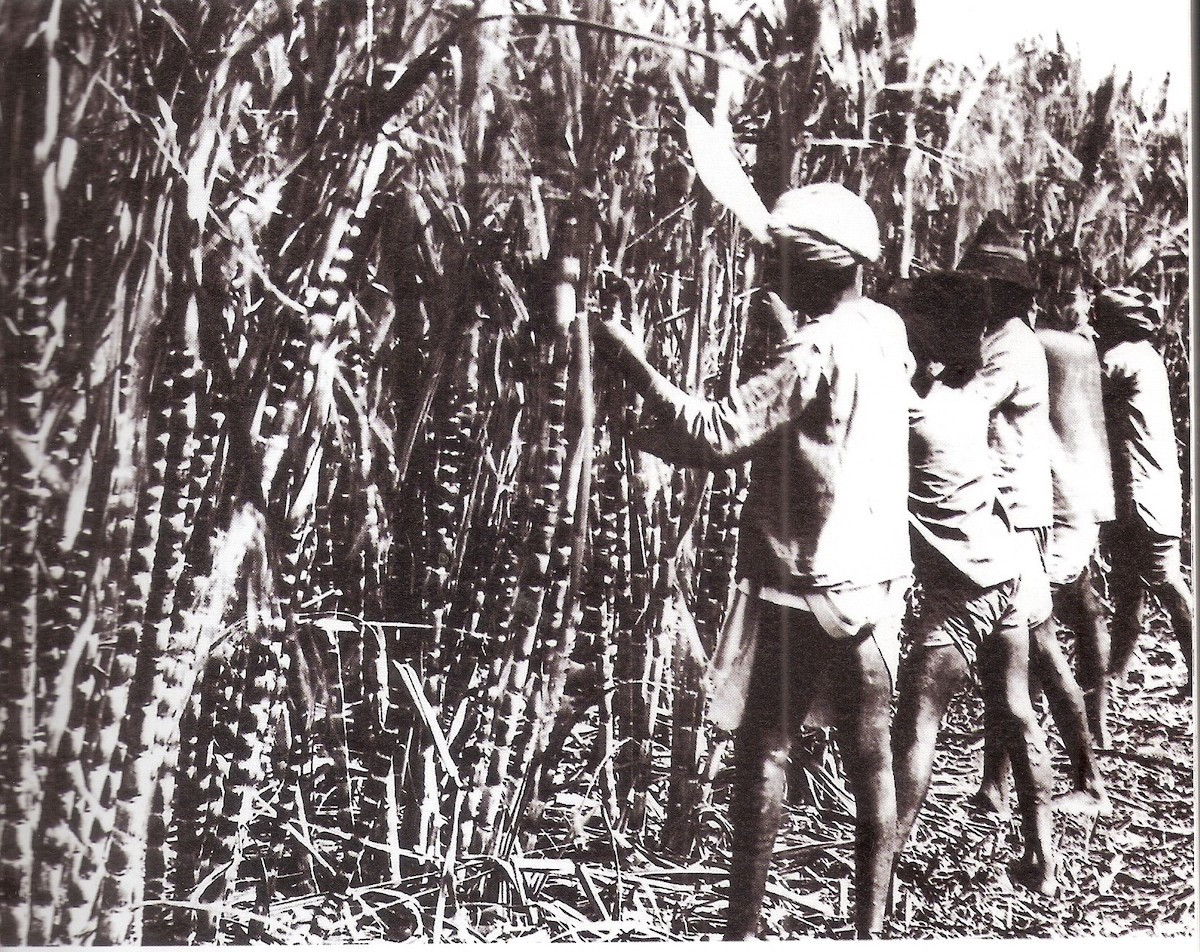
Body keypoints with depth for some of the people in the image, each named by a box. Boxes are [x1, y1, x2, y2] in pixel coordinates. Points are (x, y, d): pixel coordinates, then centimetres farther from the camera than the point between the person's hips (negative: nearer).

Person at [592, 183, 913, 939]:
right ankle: (871, 926, 19)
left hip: (804, 584, -7)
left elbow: (715, 434, -25)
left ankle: (744, 927, 11)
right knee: (871, 755, 10)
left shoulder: (817, 352, -18)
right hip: (877, 576, 7)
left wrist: (632, 361, -18)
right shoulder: (887, 328, 5)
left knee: (764, 750, 3)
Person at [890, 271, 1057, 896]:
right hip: (1006, 573, 8)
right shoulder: (972, 393, 6)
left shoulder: (911, 405, -17)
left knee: (917, 725, -4)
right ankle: (1042, 860, 23)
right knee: (1017, 717, 14)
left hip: (957, 590, -8)